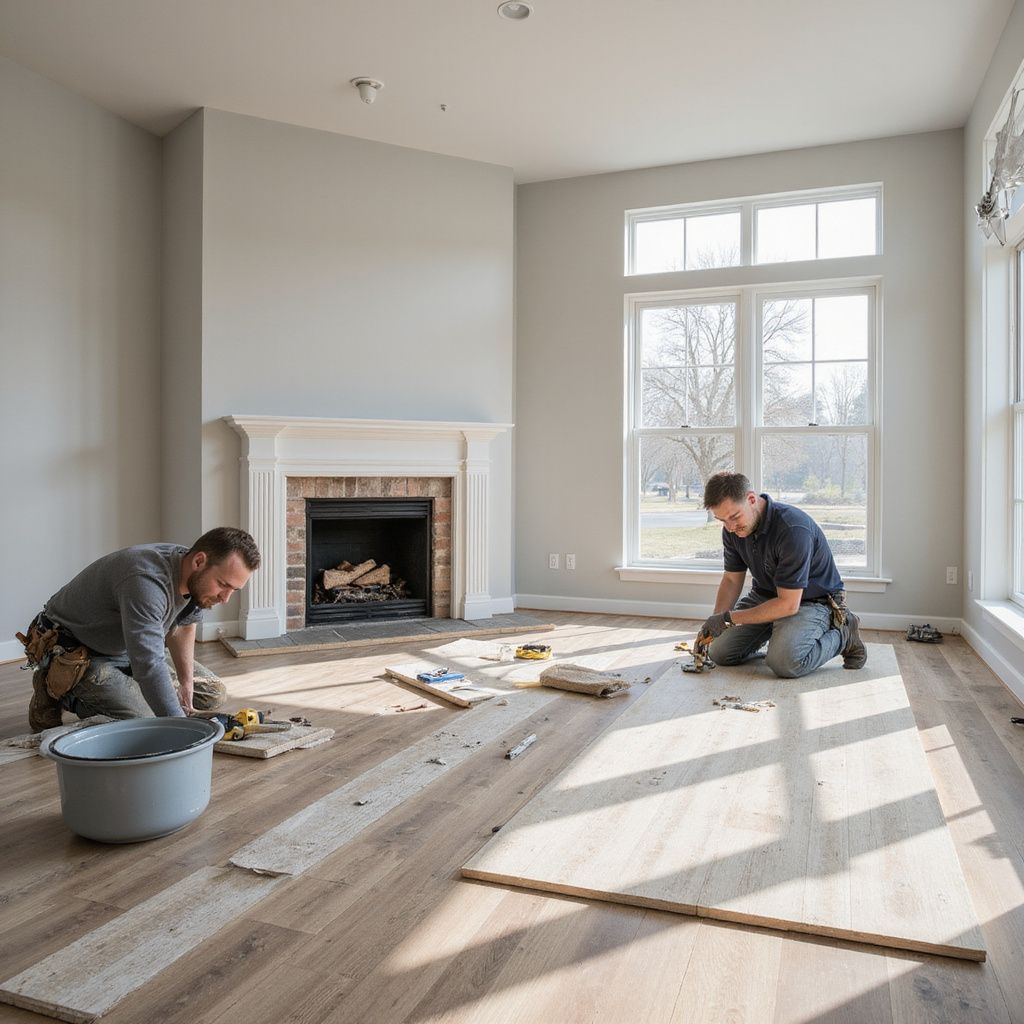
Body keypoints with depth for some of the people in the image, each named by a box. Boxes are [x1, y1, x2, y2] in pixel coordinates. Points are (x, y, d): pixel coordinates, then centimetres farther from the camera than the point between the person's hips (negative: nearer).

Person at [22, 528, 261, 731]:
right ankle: (60, 694, 0)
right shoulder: (147, 581, -38)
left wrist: (186, 684, -1)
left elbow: (183, 627, 8)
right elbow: (149, 666, -44)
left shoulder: (197, 577, -11)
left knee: (212, 694, 6)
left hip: (125, 649, 8)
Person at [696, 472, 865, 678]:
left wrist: (729, 618, -25)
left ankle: (842, 634, -4)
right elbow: (732, 579, 4)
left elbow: (788, 604, -29)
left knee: (785, 662, -32)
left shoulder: (793, 529, -33)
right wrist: (715, 622, -11)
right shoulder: (733, 528, -9)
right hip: (765, 594, 7)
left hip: (812, 600, -7)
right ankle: (772, 631, 23)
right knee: (719, 653, -3)